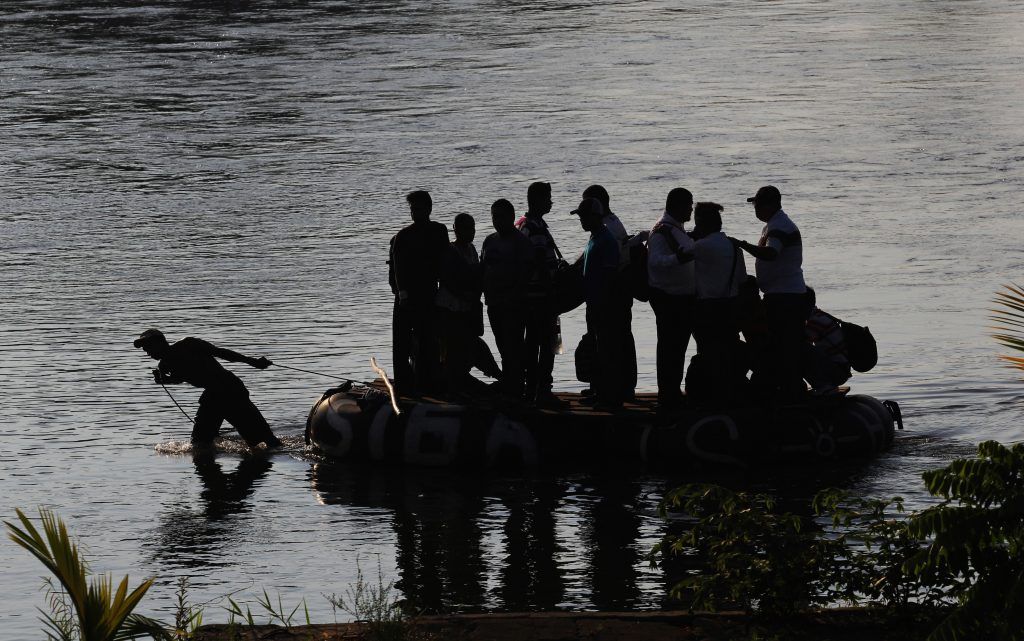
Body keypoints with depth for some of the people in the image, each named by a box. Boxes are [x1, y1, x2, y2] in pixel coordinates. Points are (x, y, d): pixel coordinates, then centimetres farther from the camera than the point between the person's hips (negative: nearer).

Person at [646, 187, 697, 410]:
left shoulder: (678, 229, 16)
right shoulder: (662, 231, -16)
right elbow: (656, 260, -30)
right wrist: (680, 257, -41)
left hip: (683, 297, 10)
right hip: (668, 298, -10)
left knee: (678, 346, 15)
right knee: (669, 348, -7)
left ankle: (674, 394, 24)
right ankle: (668, 398, -5)